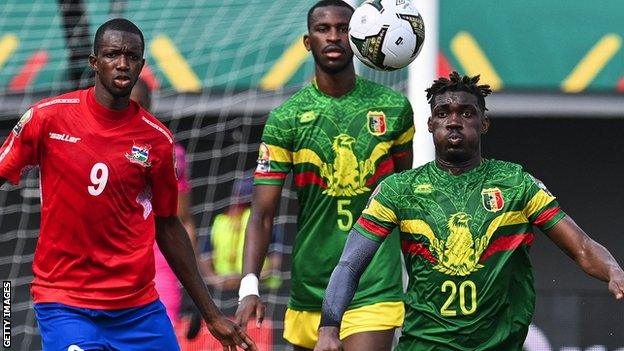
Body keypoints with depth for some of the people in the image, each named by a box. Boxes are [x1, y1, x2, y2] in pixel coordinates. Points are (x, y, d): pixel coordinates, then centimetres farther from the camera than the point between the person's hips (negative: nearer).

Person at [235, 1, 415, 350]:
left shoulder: (394, 108, 2)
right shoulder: (286, 119, -1)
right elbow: (262, 215, -6)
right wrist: (249, 286, -20)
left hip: (374, 291, -1)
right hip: (309, 291, 1)